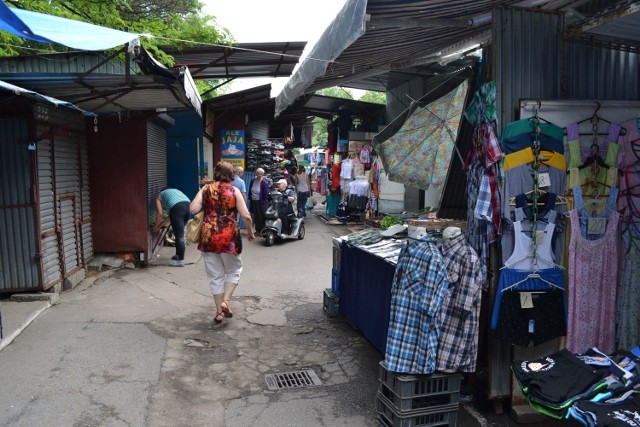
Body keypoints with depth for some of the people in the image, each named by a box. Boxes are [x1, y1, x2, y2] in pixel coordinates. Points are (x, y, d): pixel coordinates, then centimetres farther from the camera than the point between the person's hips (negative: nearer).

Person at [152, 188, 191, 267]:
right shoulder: (174, 191, 40)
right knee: (179, 232, 22)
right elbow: (171, 215, 36)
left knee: (179, 235, -3)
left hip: (177, 207, -6)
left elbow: (160, 213, 11)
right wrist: (160, 225, 43)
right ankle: (178, 255, 32)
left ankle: (181, 260, -1)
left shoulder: (159, 196, 25)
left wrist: (156, 227, 25)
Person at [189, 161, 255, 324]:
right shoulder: (234, 191, -1)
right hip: (229, 237, -2)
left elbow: (193, 209, -7)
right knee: (234, 271, 19)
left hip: (208, 237, 2)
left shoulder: (205, 189, 4)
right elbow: (246, 216, -7)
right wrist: (250, 231, 8)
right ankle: (226, 301, 2)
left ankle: (219, 311, 18)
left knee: (215, 275, 13)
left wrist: (206, 207, 12)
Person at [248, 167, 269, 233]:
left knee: (261, 217, -1)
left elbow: (266, 193, -12)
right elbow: (250, 191, 13)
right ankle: (257, 230, 22)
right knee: (255, 216, 12)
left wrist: (264, 202, -14)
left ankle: (262, 230, 8)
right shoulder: (252, 181, 4)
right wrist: (250, 199, 9)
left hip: (260, 202, -6)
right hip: (253, 201, 6)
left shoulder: (264, 182, -13)